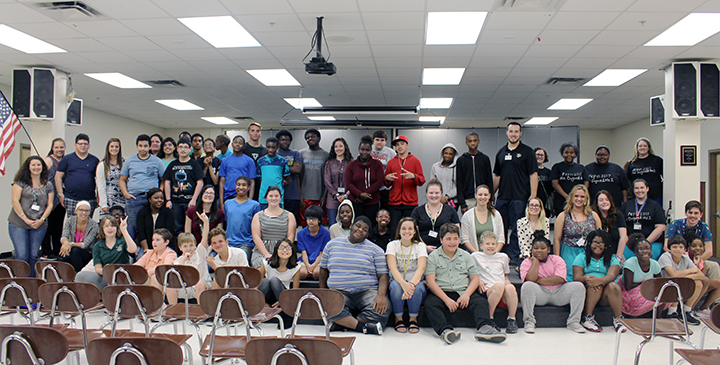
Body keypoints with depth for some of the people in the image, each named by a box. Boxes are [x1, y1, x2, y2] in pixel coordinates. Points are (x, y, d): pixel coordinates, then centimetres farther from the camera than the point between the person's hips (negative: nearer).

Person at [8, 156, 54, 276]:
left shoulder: (48, 185, 11)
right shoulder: (21, 182, 2)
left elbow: (49, 205, 9)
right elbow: (15, 201, -5)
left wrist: (41, 219, -6)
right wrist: (26, 219, -10)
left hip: (39, 225, 3)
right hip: (18, 224, -3)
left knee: (34, 256, 4)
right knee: (22, 256, -7)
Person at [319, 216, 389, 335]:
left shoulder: (375, 250, 9)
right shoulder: (332, 244, 14)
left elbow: (383, 275, 2)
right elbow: (323, 269, 21)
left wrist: (381, 295, -16)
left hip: (367, 291, 0)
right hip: (339, 292, 0)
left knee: (381, 311, -32)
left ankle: (340, 324, -17)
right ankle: (364, 327, -26)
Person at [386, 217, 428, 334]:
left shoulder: (420, 245, 2)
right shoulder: (392, 245, 1)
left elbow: (421, 268, -16)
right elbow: (392, 268, -16)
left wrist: (412, 284, -37)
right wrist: (404, 284, -37)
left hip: (415, 282, 0)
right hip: (398, 281, 0)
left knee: (416, 288, -35)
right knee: (395, 285, -34)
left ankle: (413, 319, -9)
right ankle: (398, 318, -12)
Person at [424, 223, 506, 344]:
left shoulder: (466, 256, 17)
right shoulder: (433, 256, 7)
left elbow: (475, 279, 12)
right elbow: (430, 281, -4)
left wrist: (466, 294, -10)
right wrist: (446, 299, -17)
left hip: (463, 294, 3)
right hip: (441, 293, -2)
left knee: (480, 301, -25)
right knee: (430, 303, -32)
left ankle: (484, 327, -44)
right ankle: (445, 330, -50)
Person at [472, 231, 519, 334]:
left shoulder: (503, 257, 25)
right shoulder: (476, 256, 17)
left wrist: (507, 281, 11)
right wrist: (478, 281, 2)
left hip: (504, 296, 3)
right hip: (487, 290, -2)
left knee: (510, 287, -35)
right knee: (499, 286, -38)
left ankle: (512, 320, -21)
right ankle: (489, 318, -24)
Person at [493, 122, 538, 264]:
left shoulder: (527, 151, 0)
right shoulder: (501, 152, 13)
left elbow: (533, 174, -5)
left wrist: (533, 196, -13)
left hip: (519, 197, -5)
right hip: (502, 197, 5)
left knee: (517, 229, 0)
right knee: (500, 228, 9)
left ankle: (513, 257, 9)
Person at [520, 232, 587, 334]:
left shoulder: (557, 259, 8)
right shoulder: (527, 262, 5)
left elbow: (559, 279, -10)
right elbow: (530, 279, -16)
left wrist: (537, 280, -10)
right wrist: (536, 261, -6)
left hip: (558, 293, 2)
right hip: (540, 294, -2)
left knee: (579, 286, -17)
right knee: (527, 286, -33)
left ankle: (573, 322, -13)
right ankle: (529, 321, -26)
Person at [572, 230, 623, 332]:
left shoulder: (612, 260, 13)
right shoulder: (581, 257, 11)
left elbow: (612, 276, -10)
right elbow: (576, 278, -3)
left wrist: (599, 280, -34)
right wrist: (586, 278, -28)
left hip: (605, 297, 1)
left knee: (613, 286, -29)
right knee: (595, 285, -31)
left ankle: (618, 319, -22)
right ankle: (587, 318, -27)